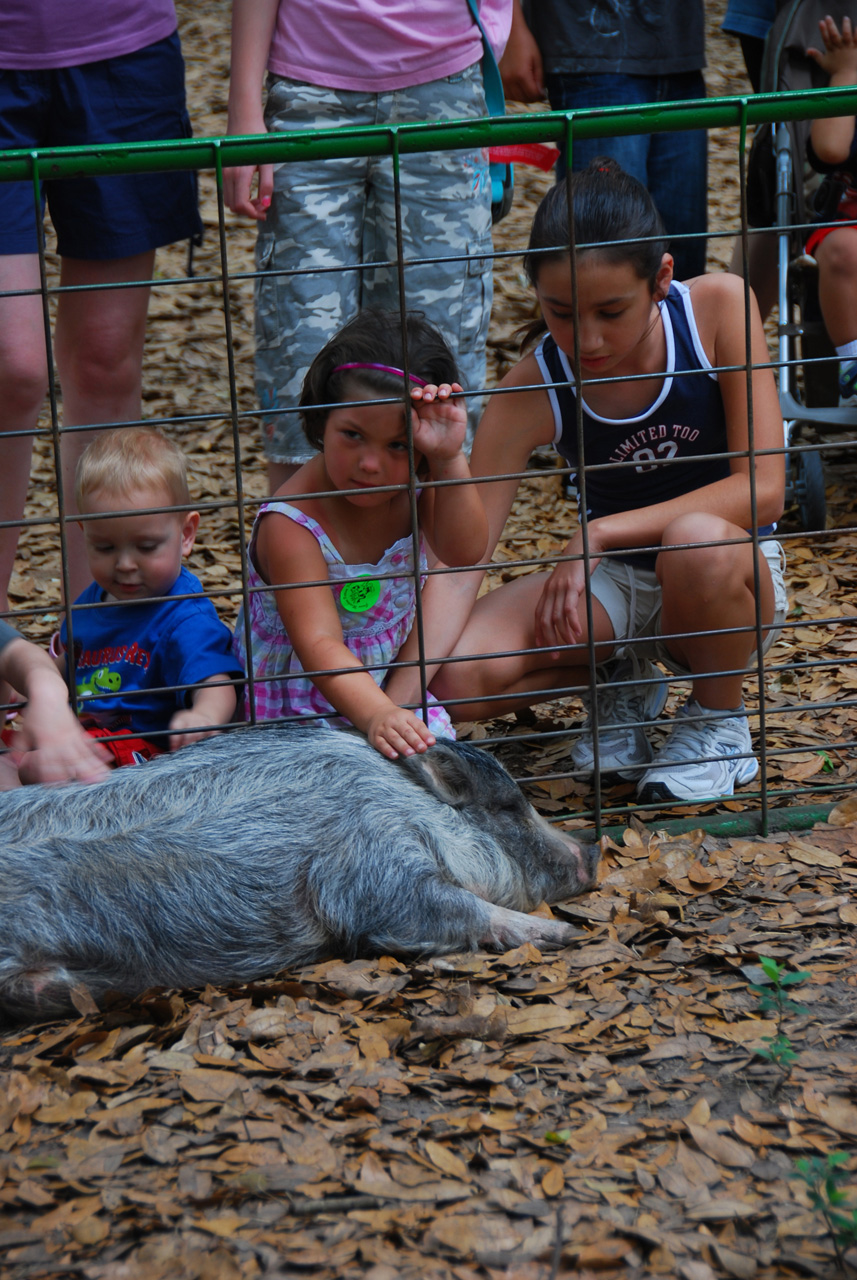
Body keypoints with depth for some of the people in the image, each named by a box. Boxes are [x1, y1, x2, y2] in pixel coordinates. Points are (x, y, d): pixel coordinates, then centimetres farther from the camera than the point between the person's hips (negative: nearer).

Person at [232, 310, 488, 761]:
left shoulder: (411, 487, -6)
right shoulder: (290, 525, -27)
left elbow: (464, 550, -22)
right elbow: (320, 645, -34)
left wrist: (450, 458, -33)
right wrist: (376, 715, -50)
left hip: (386, 685, 6)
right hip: (302, 703, -6)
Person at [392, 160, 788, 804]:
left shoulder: (719, 309, -20)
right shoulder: (533, 391, -18)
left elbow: (763, 489, -23)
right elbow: (460, 563, -20)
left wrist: (602, 534, -29)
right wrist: (399, 700, -33)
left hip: (736, 567, -1)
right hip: (615, 583, 2)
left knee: (698, 543, -39)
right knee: (460, 679, -24)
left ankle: (719, 718, -6)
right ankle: (625, 672, 8)